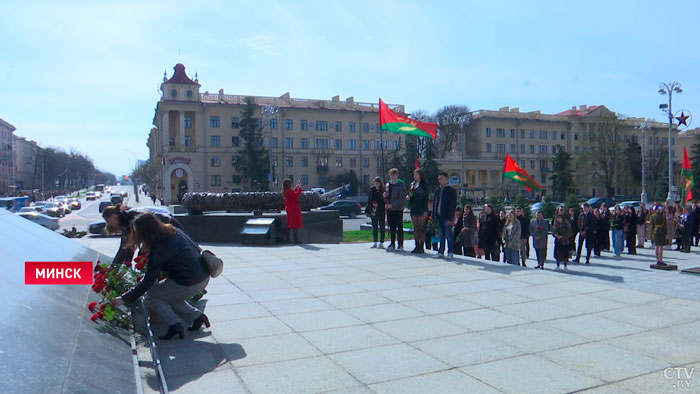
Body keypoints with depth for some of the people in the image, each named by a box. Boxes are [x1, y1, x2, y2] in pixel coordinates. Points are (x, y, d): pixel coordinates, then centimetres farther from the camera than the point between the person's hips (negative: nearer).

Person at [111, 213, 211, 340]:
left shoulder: (157, 249, -16)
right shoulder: (174, 232, 5)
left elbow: (147, 282, -14)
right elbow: (197, 249, 15)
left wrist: (125, 299, -5)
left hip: (189, 284, -8)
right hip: (204, 276, 8)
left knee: (152, 296, 9)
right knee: (169, 296, 26)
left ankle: (174, 325, 2)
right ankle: (197, 316, 20)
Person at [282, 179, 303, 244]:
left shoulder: (285, 191, 10)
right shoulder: (289, 191, -19)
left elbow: (294, 193, 23)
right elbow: (297, 194, -25)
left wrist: (297, 187, 20)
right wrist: (299, 187, -14)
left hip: (289, 209, 10)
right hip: (294, 209, -10)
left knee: (289, 224, 16)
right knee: (296, 224, -7)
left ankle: (287, 239, 19)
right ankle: (296, 239, -8)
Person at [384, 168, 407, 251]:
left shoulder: (401, 184, -6)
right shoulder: (388, 184, 13)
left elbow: (402, 198, -13)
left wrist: (392, 205, -18)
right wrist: (385, 196, -3)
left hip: (398, 209, -5)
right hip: (389, 209, 5)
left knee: (399, 227, 1)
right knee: (391, 228, 9)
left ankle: (400, 245, 7)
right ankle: (392, 244, 17)